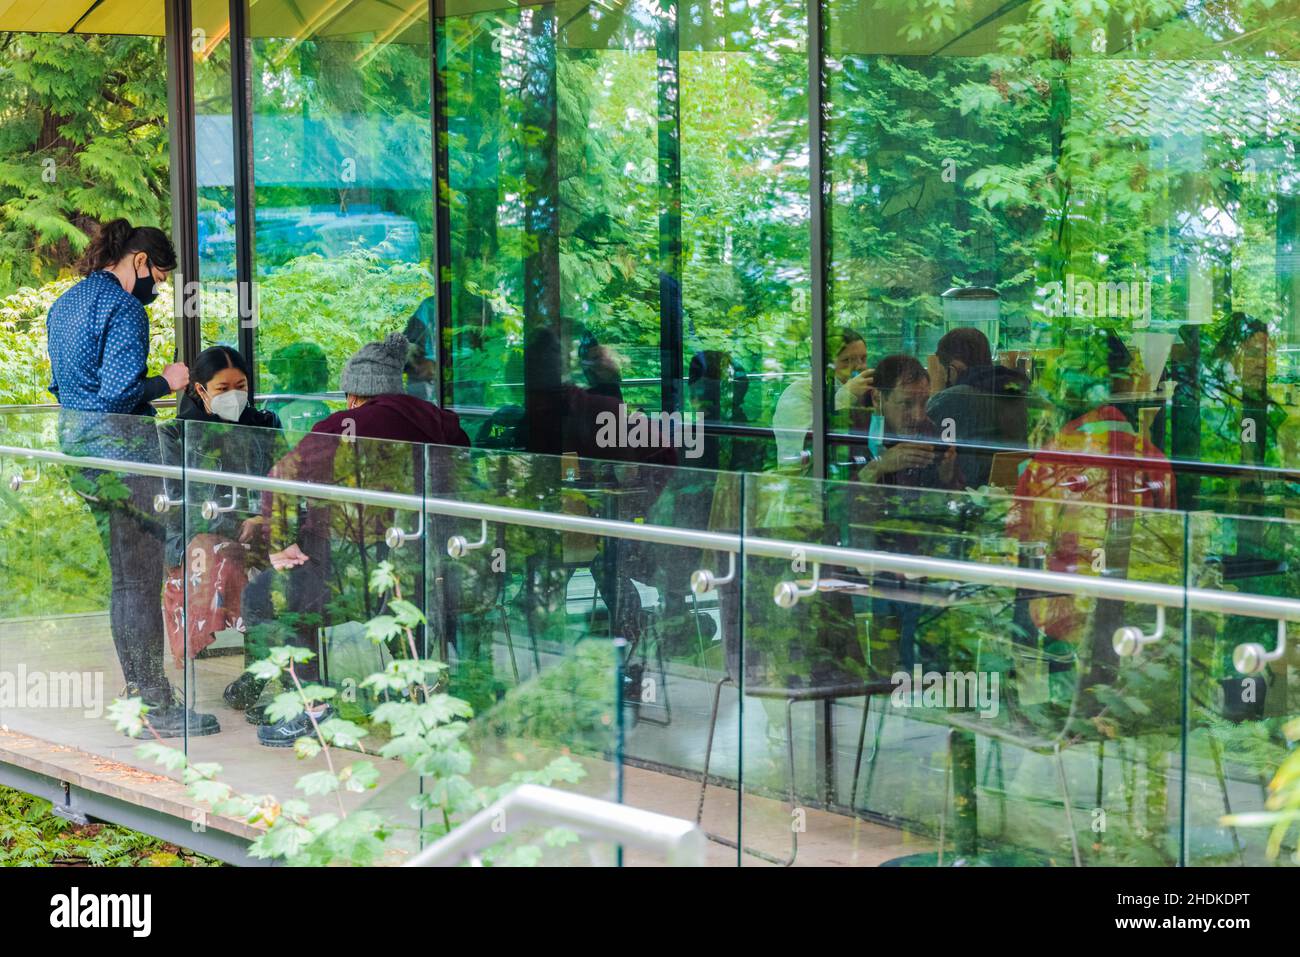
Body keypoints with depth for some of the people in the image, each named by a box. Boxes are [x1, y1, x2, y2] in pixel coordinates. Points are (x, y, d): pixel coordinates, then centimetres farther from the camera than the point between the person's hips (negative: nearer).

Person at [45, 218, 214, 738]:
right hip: (121, 445, -10)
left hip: (77, 442, 10)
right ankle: (154, 705, -1)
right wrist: (165, 382, -5)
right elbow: (120, 391, -22)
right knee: (141, 578, -5)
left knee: (124, 574, 17)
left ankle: (135, 691, 23)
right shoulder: (124, 308, -14)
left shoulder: (66, 303, 16)